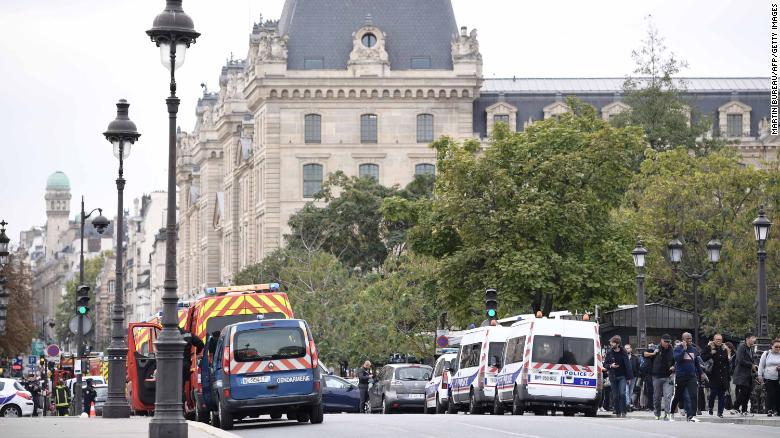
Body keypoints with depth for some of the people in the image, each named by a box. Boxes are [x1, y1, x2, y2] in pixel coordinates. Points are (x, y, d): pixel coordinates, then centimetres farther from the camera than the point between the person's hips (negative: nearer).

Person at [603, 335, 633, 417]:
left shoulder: (623, 352, -3)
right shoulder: (609, 353, 2)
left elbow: (628, 365, -1)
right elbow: (605, 364, 8)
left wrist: (629, 377, -5)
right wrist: (610, 366, -14)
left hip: (622, 377, -2)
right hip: (613, 377, 2)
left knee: (622, 394, -14)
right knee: (615, 396, 4)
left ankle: (623, 412, -10)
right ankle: (617, 412, 13)